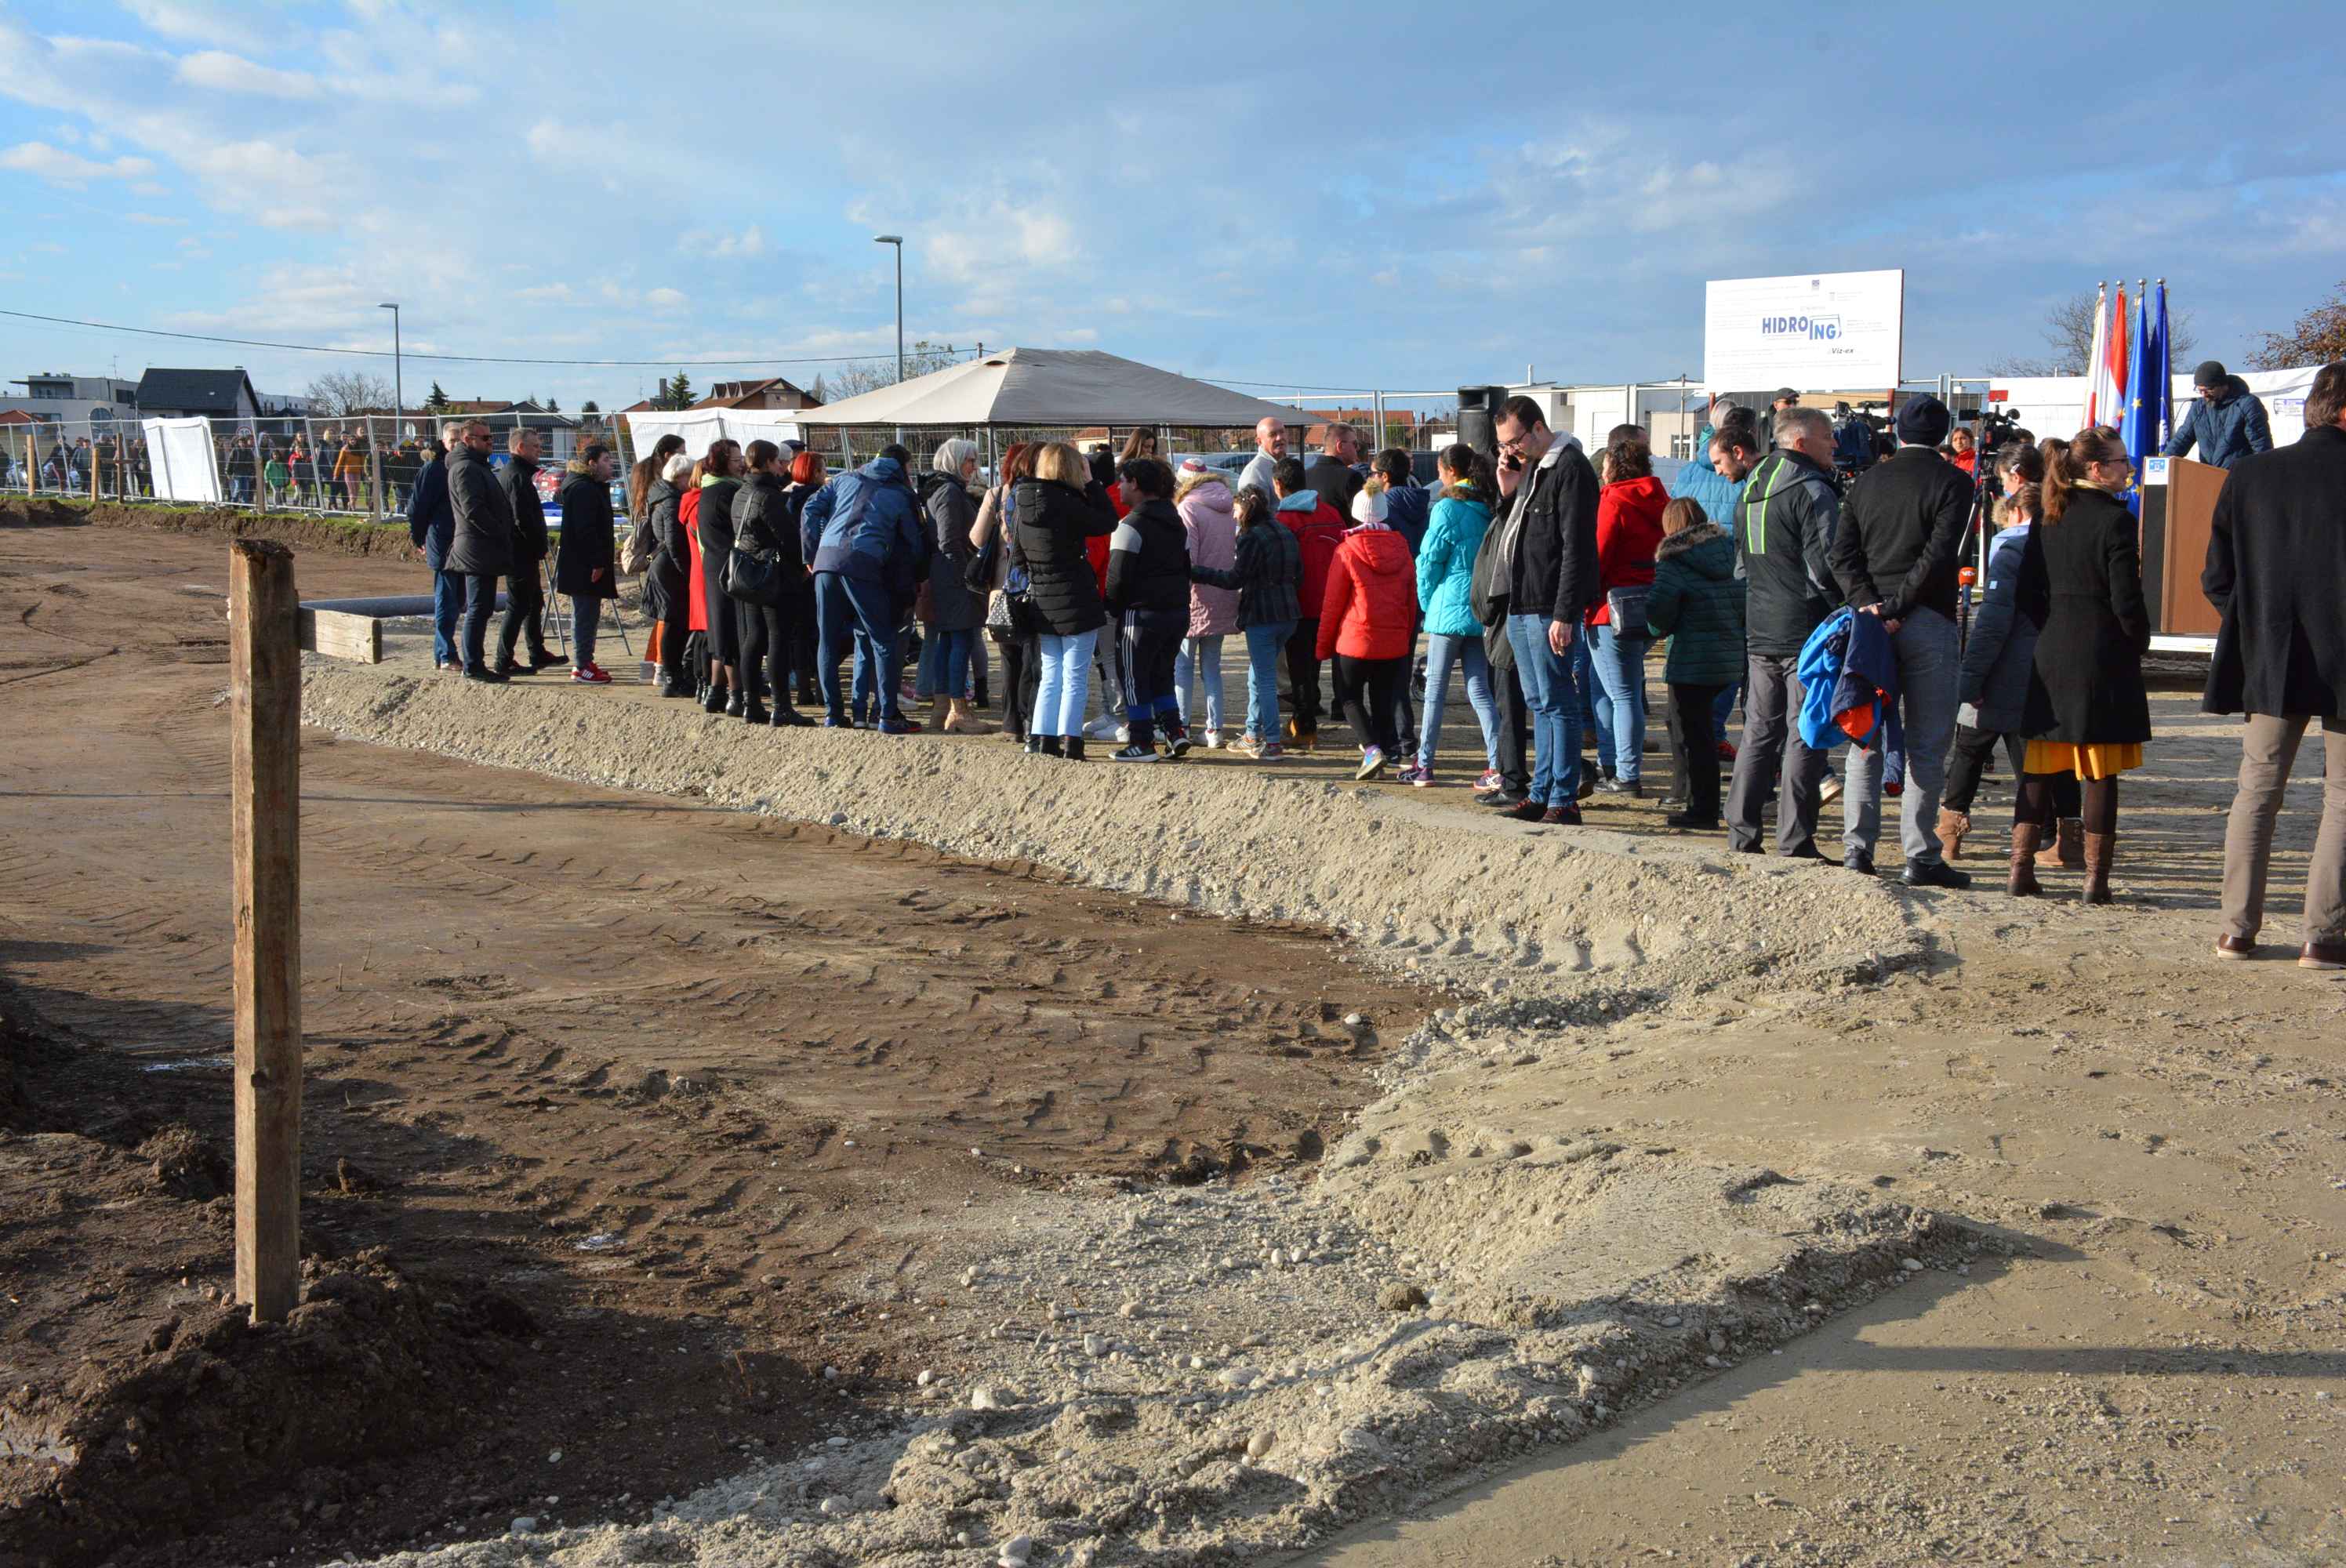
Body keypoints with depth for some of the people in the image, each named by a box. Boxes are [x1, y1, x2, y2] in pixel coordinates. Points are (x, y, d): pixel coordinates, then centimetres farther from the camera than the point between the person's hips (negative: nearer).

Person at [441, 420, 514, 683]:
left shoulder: (476, 466, 20)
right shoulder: (466, 468, -13)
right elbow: (473, 510, -22)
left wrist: (503, 533, 15)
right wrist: (501, 533, -16)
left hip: (481, 551, 10)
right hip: (478, 550, -10)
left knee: (480, 608, 12)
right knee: (478, 608, -7)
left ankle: (474, 664, 17)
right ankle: (473, 667, -5)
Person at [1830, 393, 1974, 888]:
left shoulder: (1867, 481, 11)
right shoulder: (1952, 481, -3)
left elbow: (1843, 553, 2)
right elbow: (1938, 554, -15)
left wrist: (1871, 604, -7)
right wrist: (1897, 606, -14)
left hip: (1870, 619, 4)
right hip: (1927, 622, -4)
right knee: (1926, 746, -1)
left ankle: (1859, 847, 8)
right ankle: (1920, 857, -2)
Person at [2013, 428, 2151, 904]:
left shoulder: (2047, 519, 7)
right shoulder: (2116, 520, -12)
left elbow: (2027, 593, 8)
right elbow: (2126, 600, -13)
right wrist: (2139, 644, 3)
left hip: (2051, 652, 6)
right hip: (2103, 658, -6)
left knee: (2040, 766, 11)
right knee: (2099, 774, 1)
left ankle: (2021, 869, 12)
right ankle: (2095, 879, 4)